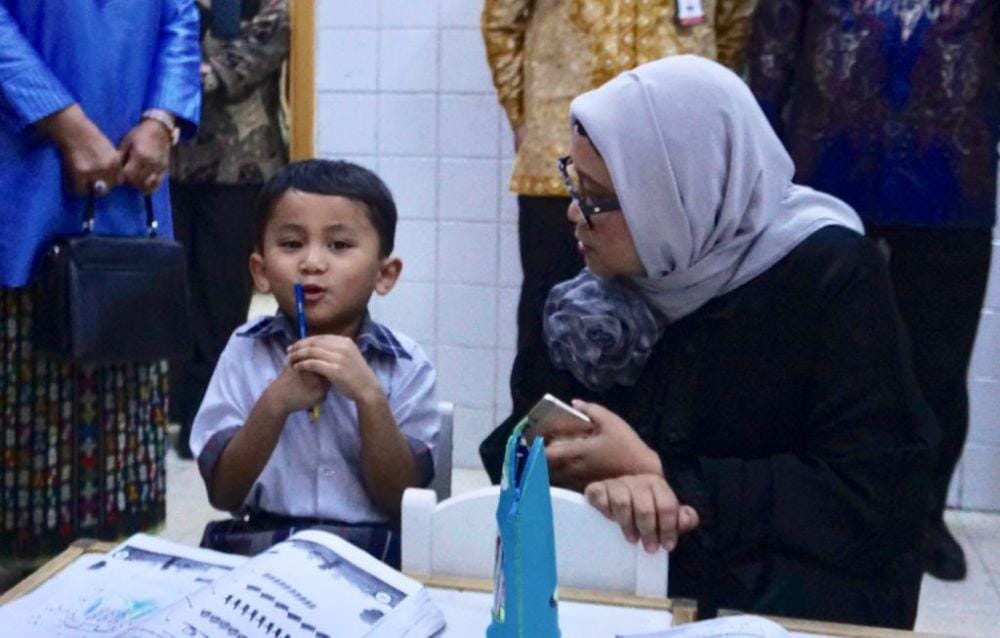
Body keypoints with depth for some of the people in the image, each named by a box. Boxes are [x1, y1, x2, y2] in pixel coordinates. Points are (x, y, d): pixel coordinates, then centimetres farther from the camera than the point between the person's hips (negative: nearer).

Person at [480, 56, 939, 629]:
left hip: (789, 590, -3)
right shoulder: (607, 280, 3)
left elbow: (873, 495, -18)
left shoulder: (831, 274, -13)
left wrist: (658, 475, -21)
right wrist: (603, 479, -24)